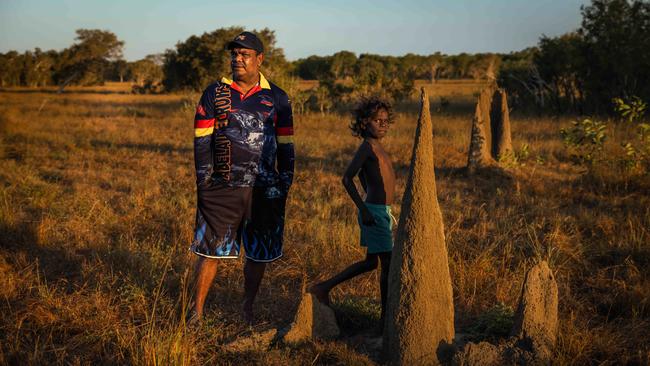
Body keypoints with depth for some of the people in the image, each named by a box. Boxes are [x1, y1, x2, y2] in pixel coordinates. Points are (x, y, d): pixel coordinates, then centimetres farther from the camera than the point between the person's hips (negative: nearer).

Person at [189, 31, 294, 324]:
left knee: (258, 254, 9)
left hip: (264, 190, 2)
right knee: (210, 252, -2)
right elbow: (201, 141, 3)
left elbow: (286, 146, 10)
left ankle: (247, 309, 27)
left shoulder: (276, 98, 7)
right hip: (222, 189, -1)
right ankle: (196, 312, 9)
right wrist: (205, 184, -5)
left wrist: (284, 187, 5)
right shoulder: (215, 93, 4)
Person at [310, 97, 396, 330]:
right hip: (374, 212, -10)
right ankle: (386, 315, 7)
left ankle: (324, 288, 24)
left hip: (382, 212, 10)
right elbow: (347, 178, -20)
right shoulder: (367, 147, -14)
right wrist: (363, 209, -21)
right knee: (388, 262, -3)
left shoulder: (377, 147, 14)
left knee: (371, 262, 17)